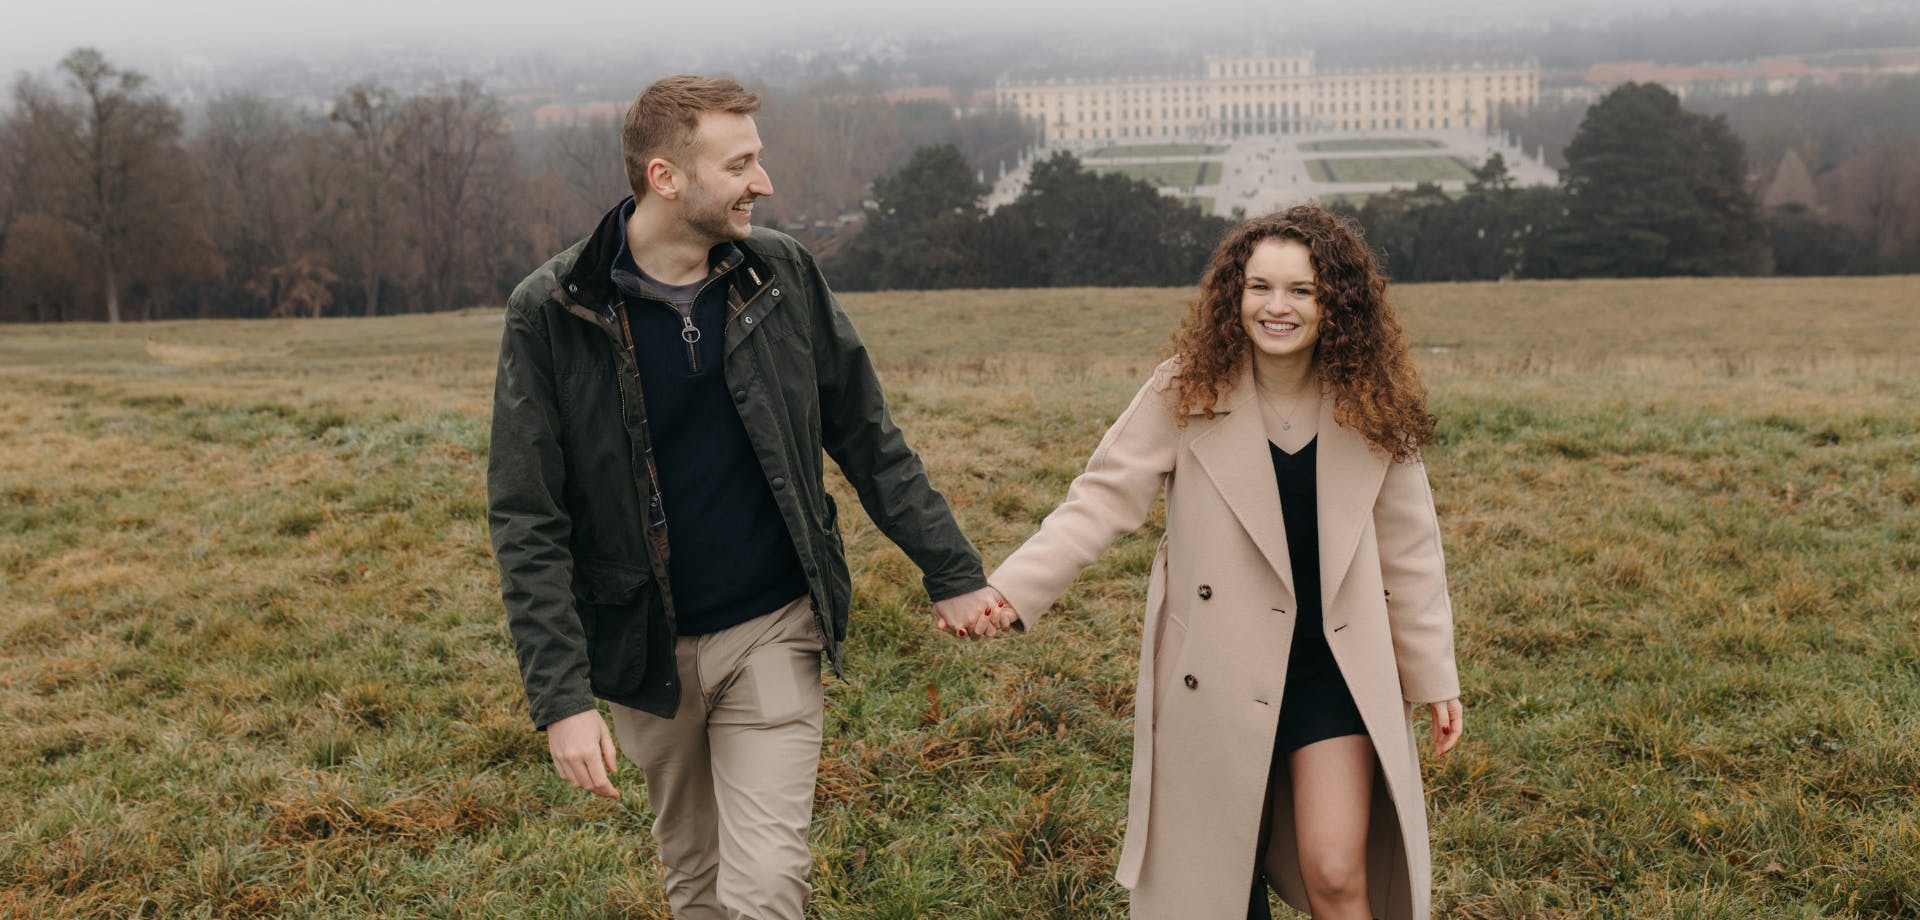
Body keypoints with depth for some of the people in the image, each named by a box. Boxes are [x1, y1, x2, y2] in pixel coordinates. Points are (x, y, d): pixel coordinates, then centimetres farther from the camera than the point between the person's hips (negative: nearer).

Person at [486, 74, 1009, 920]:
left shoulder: (780, 275, -4)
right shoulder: (552, 312, -12)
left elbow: (868, 440, 6)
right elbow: (526, 521, -11)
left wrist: (952, 574, 4)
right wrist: (561, 697, -18)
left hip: (773, 632, 0)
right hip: (645, 650, 0)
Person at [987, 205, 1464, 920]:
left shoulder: (1371, 408, -4)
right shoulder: (1188, 392, -9)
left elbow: (1407, 548, 4)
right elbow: (1103, 498, -12)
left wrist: (1435, 677, 7)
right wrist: (1008, 590, -24)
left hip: (1335, 668, 0)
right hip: (1218, 670, 0)